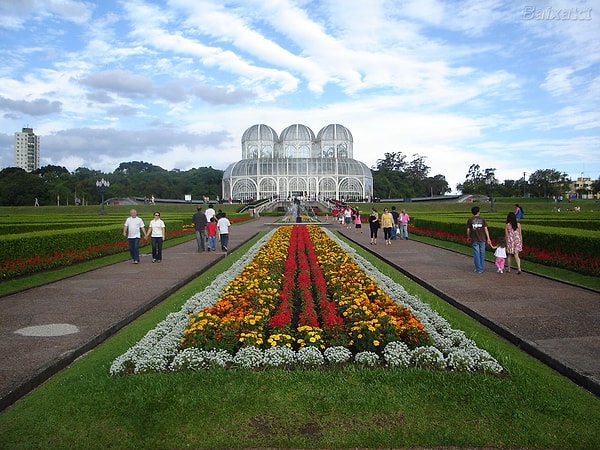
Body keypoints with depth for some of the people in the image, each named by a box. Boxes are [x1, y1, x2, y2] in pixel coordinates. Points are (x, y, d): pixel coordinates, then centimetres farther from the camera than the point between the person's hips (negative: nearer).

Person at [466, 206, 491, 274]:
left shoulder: (470, 220, -2)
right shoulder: (482, 219, 1)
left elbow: (468, 230, 0)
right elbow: (486, 229, -1)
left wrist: (468, 237, 16)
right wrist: (488, 238, 3)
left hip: (474, 240, -1)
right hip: (482, 239, 1)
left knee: (476, 254, 3)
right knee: (482, 254, 11)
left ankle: (479, 269, 4)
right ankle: (481, 269, 18)